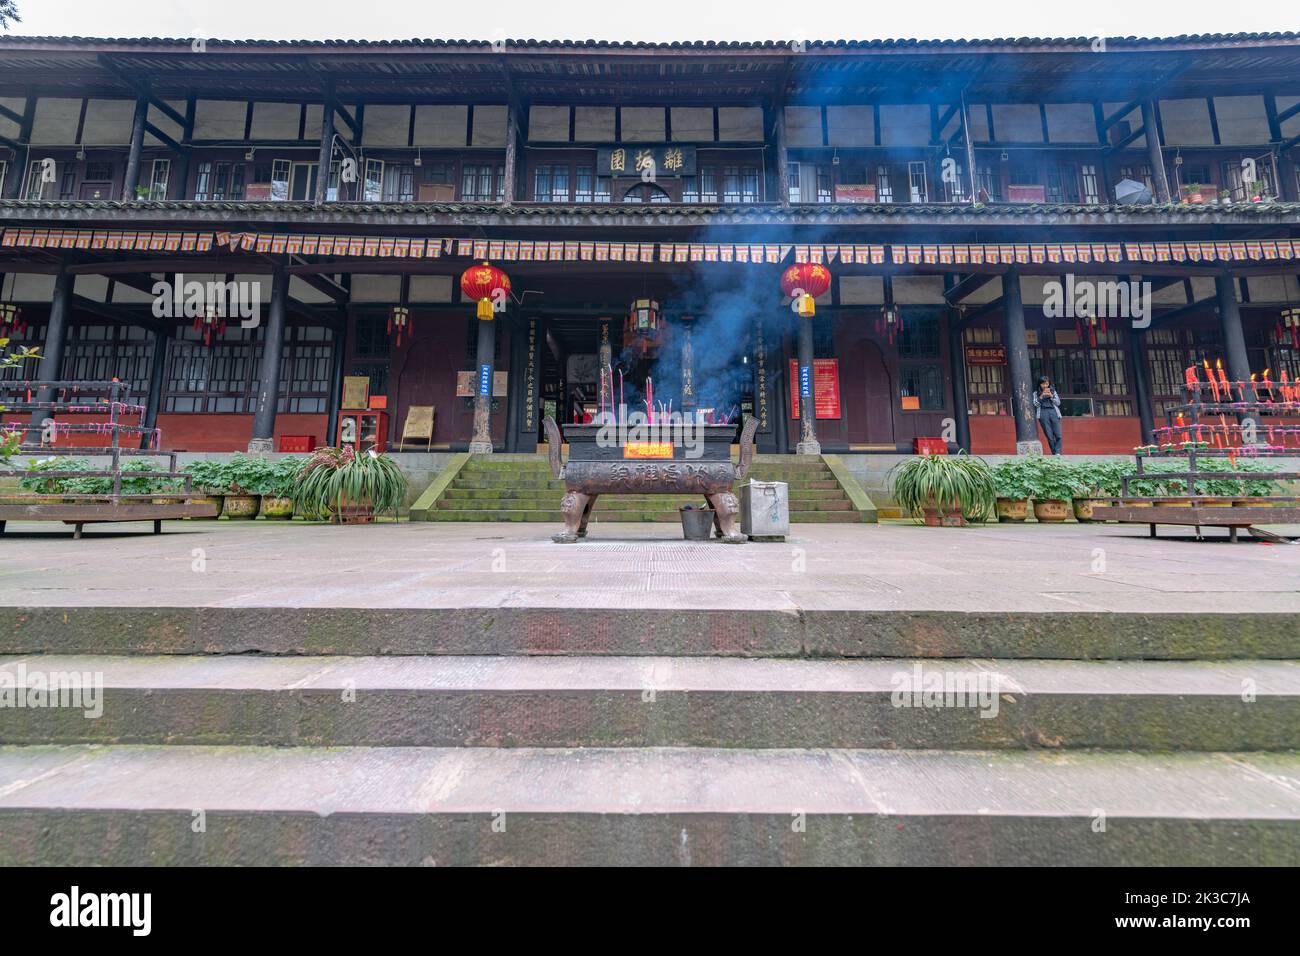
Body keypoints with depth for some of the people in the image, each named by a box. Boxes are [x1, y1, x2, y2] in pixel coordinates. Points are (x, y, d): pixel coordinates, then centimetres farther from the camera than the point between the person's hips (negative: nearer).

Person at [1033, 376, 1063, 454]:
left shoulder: (1053, 391, 18)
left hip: (1054, 412, 2)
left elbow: (1058, 403, 11)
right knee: (1049, 436, -5)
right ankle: (1054, 454, -1)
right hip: (1043, 413, -2)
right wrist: (1041, 396, -9)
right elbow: (1035, 405, 2)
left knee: (1058, 435, -11)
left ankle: (1058, 452, -11)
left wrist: (1051, 396, -3)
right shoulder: (1036, 393, 12)